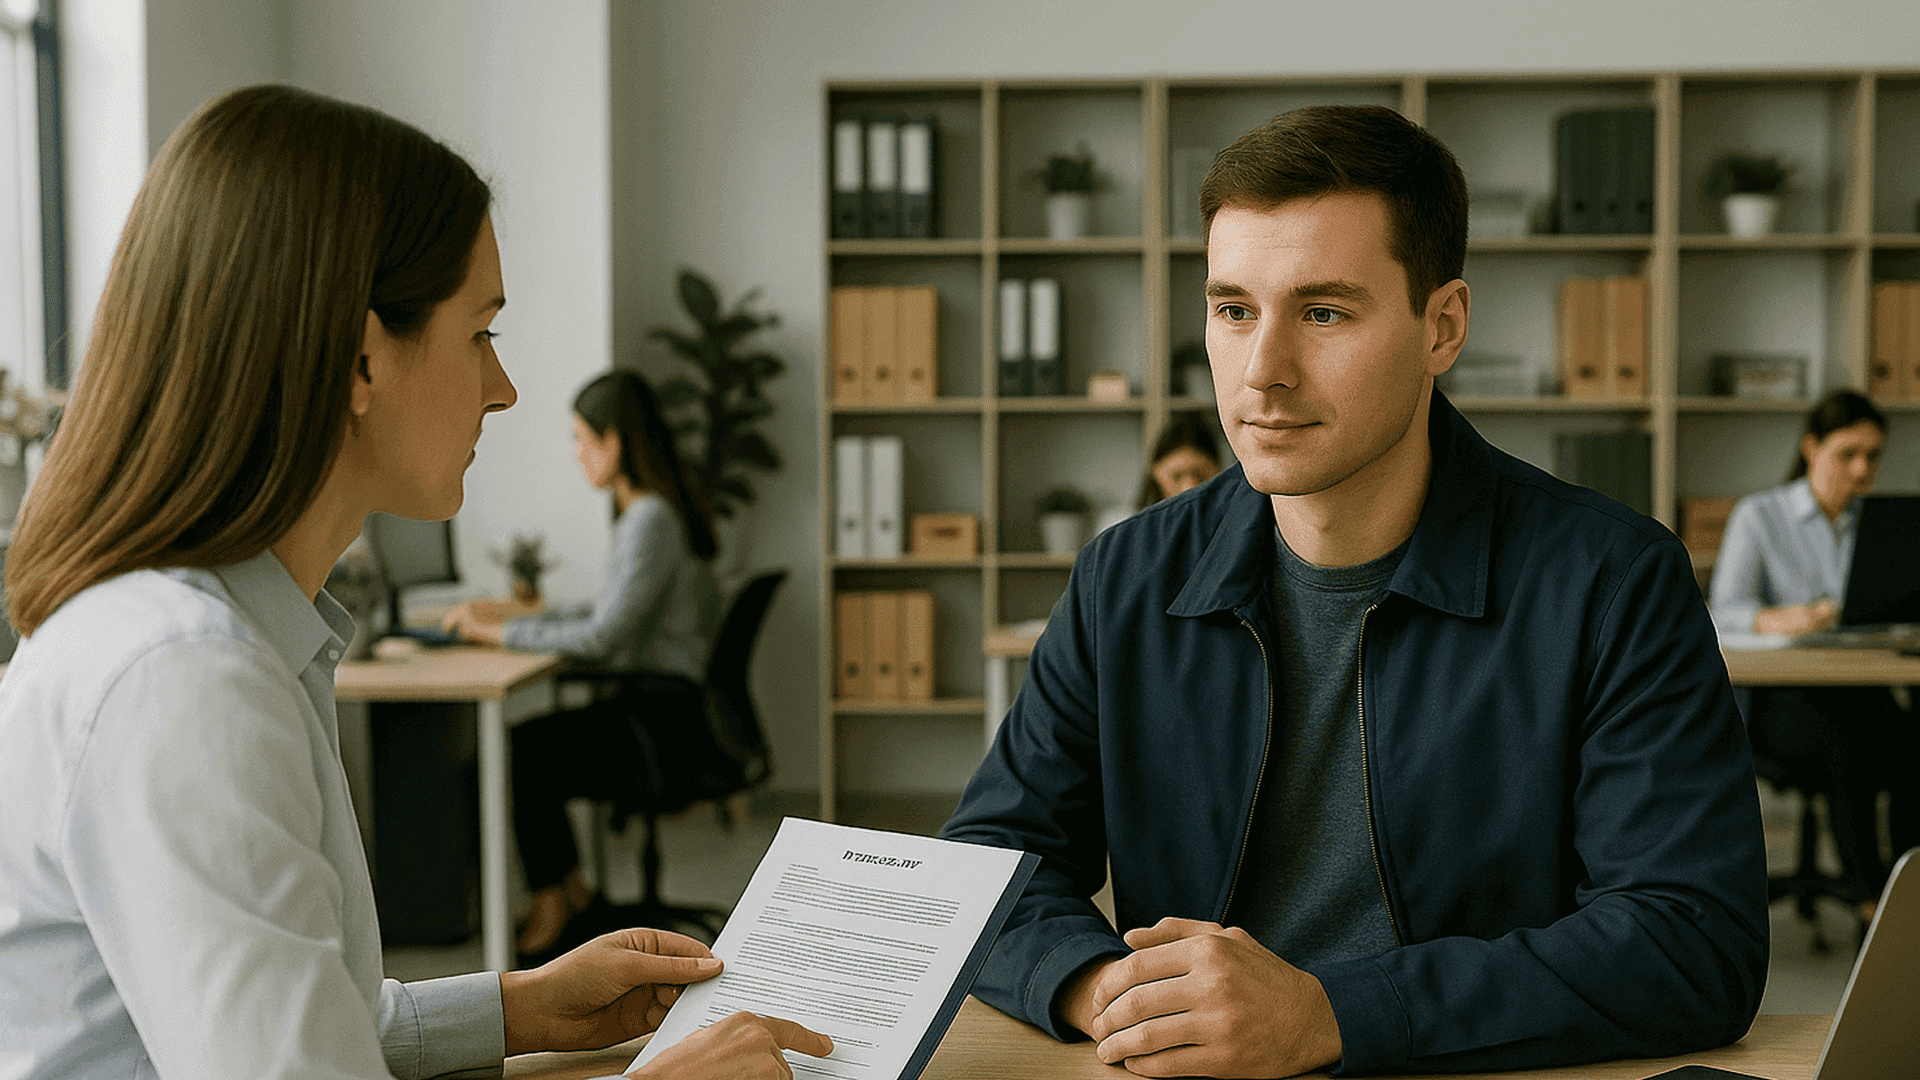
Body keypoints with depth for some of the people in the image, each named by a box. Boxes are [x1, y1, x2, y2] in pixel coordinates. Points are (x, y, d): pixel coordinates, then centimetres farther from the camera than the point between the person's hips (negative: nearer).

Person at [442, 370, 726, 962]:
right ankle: (574, 899, 12)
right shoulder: (648, 512, 13)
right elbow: (610, 616, 20)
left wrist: (504, 633, -13)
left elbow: (603, 637, -23)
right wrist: (517, 611, 15)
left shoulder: (653, 520, -18)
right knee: (515, 746, 4)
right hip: (646, 703, 9)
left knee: (523, 758, -11)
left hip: (665, 722, -9)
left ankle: (555, 903, 8)